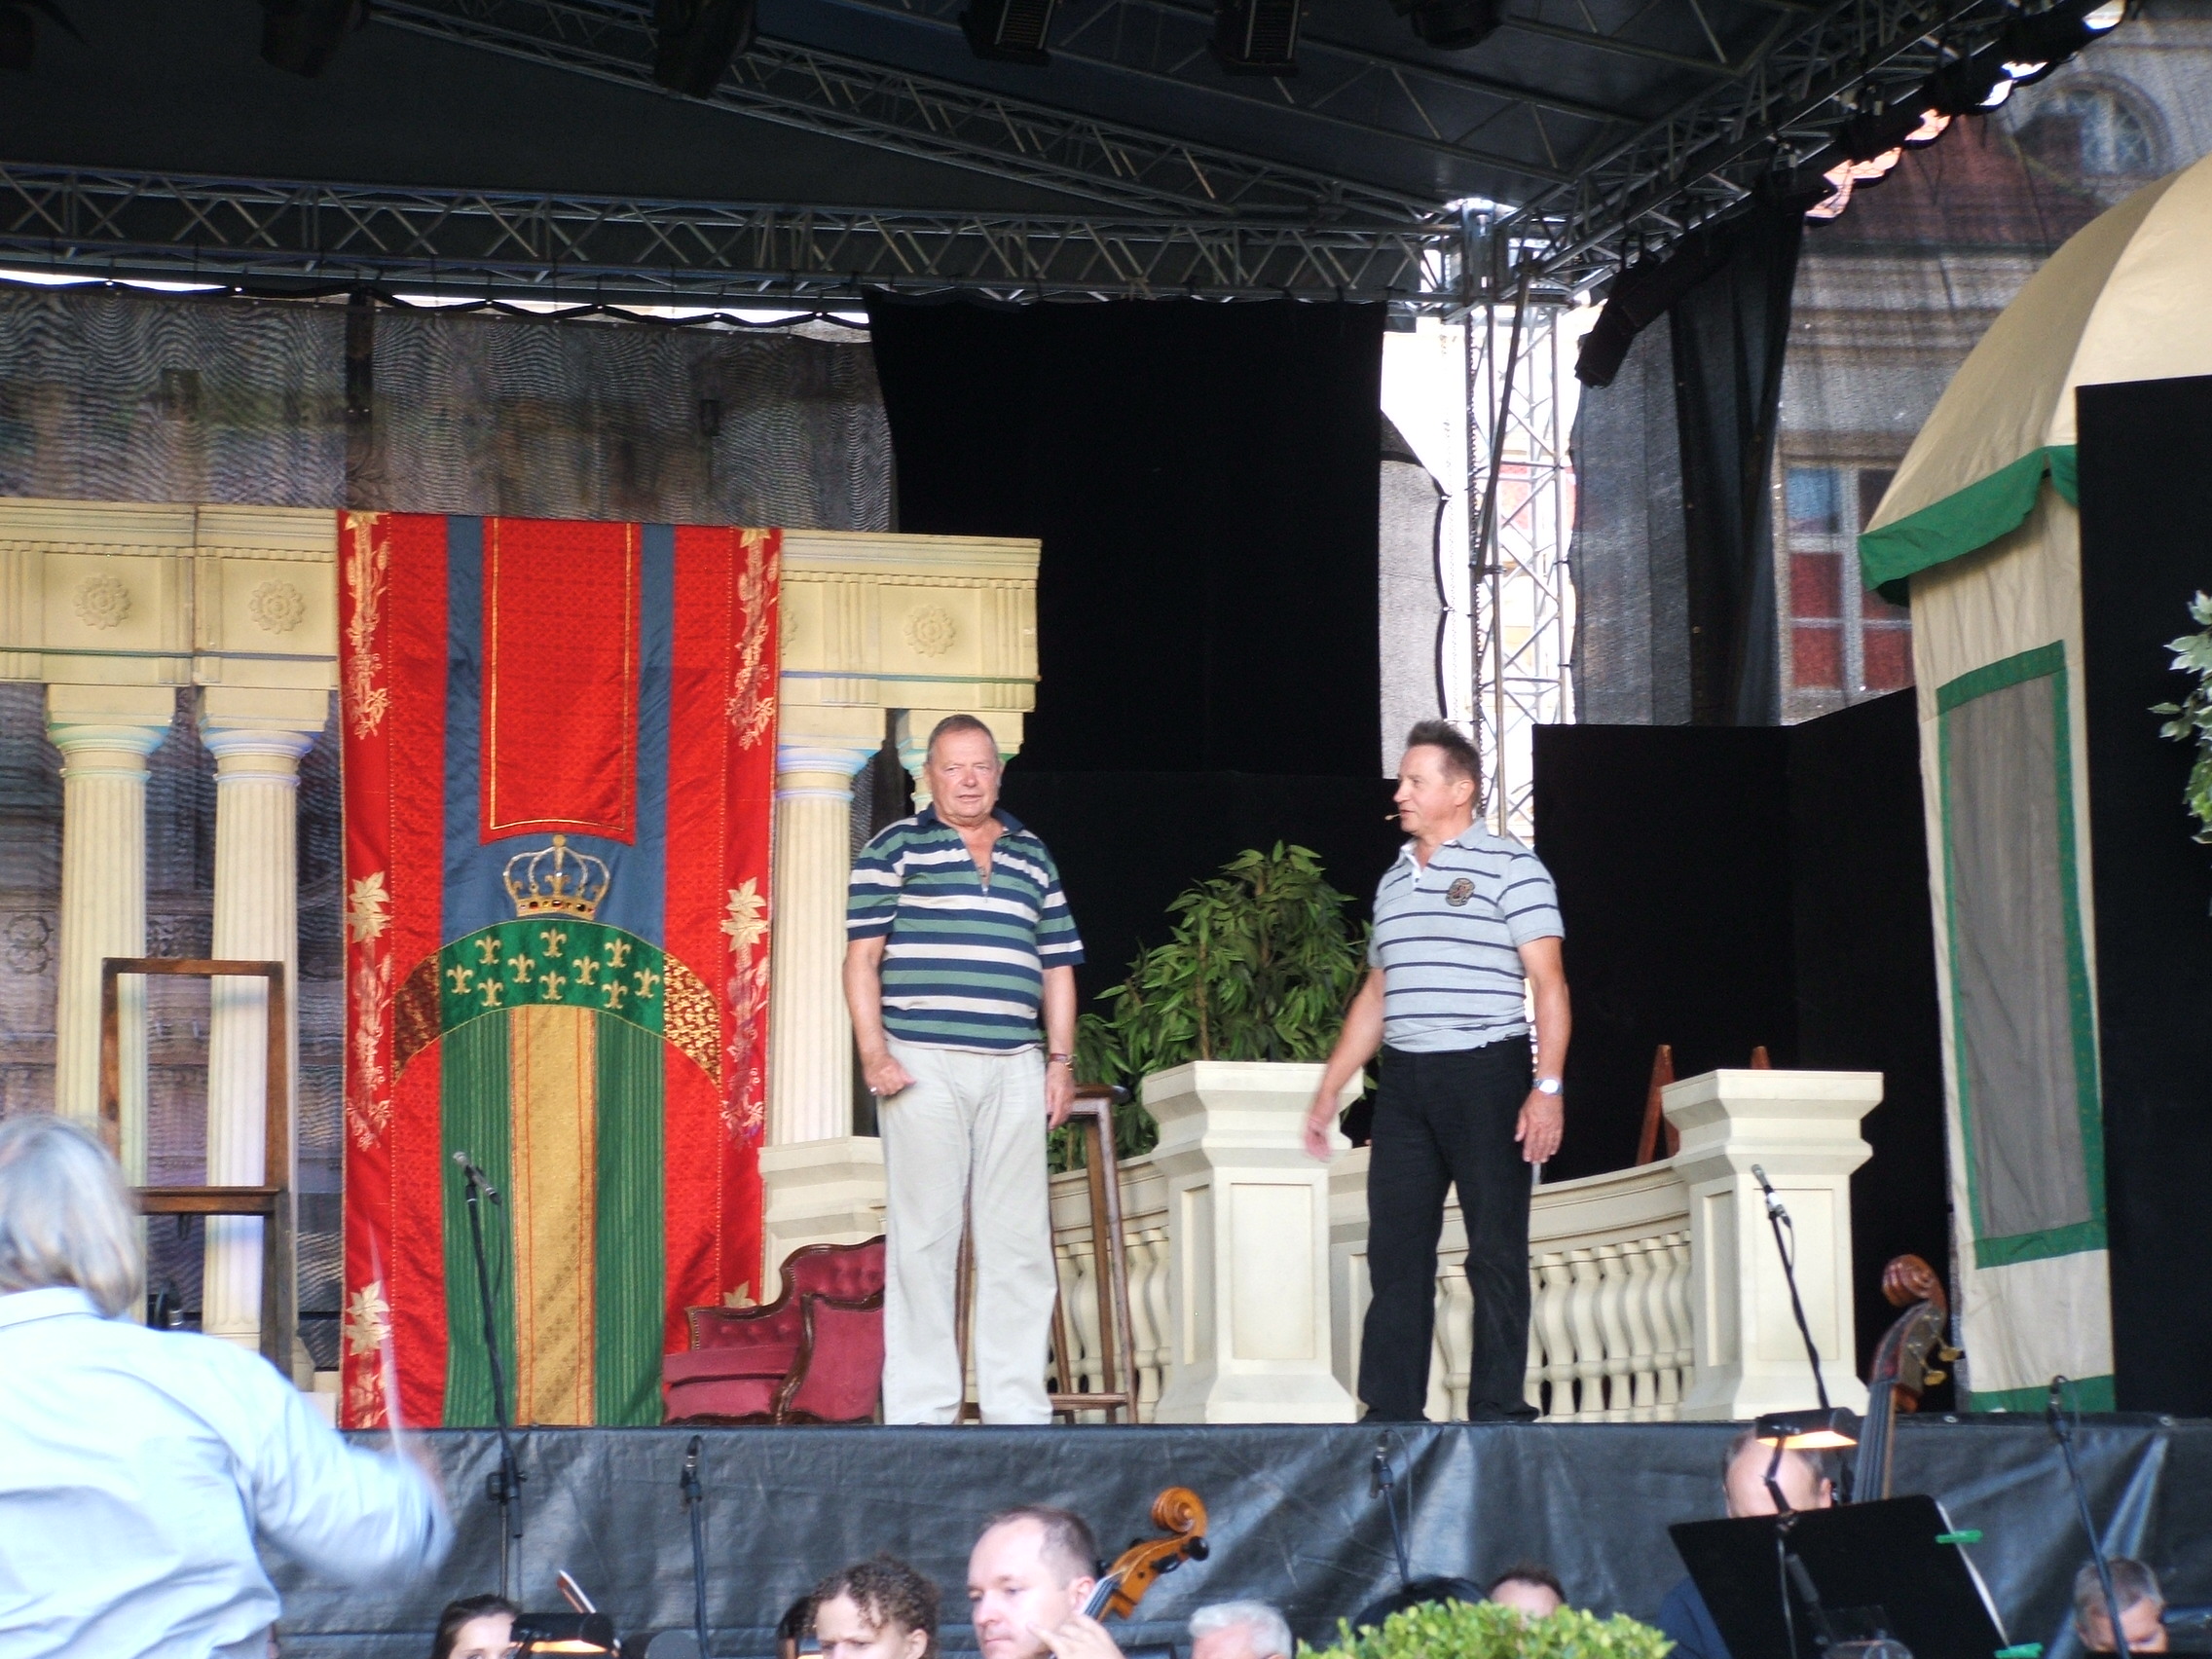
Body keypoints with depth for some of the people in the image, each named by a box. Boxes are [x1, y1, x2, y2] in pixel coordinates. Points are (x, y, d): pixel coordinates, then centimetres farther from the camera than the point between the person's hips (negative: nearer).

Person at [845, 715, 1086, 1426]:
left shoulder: (1032, 857, 18)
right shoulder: (896, 848, 6)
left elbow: (1057, 965, 19)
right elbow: (862, 955, 0)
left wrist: (1061, 1059, 10)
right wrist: (874, 1052, -9)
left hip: (1014, 1070, 4)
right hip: (924, 1067, -4)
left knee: (1019, 1240, 2)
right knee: (923, 1237, -4)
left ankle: (1017, 1405, 6)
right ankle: (920, 1409, -1)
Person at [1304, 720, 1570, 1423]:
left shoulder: (1508, 867, -1)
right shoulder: (1394, 881, 19)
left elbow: (1548, 982, -7)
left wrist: (1547, 1087, -16)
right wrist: (1328, 1094, 22)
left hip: (1485, 1075, -6)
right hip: (1404, 1082, 6)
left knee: (1496, 1252, -3)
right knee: (1395, 1251, 3)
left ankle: (1498, 1412, 1)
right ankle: (1390, 1413, 6)